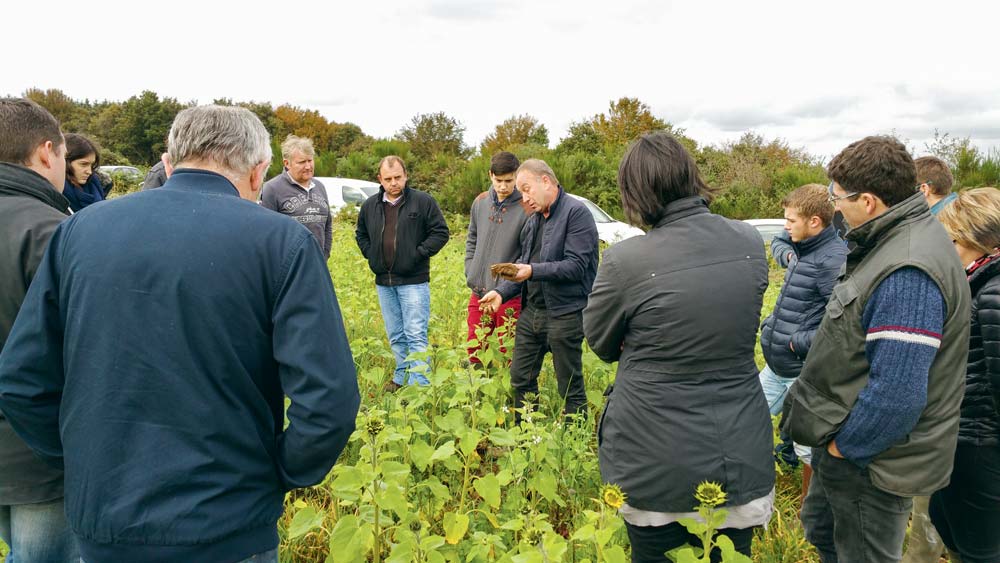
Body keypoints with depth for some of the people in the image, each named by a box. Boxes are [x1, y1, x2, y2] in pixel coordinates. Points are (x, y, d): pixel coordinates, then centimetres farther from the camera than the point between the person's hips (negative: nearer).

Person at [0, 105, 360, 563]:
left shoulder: (80, 229, -3)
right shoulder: (280, 241, -15)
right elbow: (327, 402, -21)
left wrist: (91, 465, 11)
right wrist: (284, 475, -3)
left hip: (99, 525, 4)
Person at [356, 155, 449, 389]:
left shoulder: (423, 201, -5)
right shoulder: (370, 205, 9)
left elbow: (440, 232, -3)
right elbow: (361, 234, 24)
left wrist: (419, 254, -10)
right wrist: (371, 254, 8)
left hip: (413, 281, -5)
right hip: (384, 282, 5)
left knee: (416, 335, -6)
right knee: (395, 336, 15)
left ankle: (418, 385, -2)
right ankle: (401, 377, 28)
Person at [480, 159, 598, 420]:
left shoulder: (576, 212, -11)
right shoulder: (533, 220, 16)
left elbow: (576, 265, -19)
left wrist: (533, 271, -27)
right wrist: (501, 292, 3)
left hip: (564, 313, -8)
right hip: (530, 311, 8)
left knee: (571, 388, 4)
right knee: (521, 379, 14)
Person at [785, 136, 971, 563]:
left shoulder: (908, 274, -30)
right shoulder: (894, 241, 3)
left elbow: (897, 392, -33)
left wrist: (845, 445, -18)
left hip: (870, 460, -9)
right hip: (843, 439, 9)